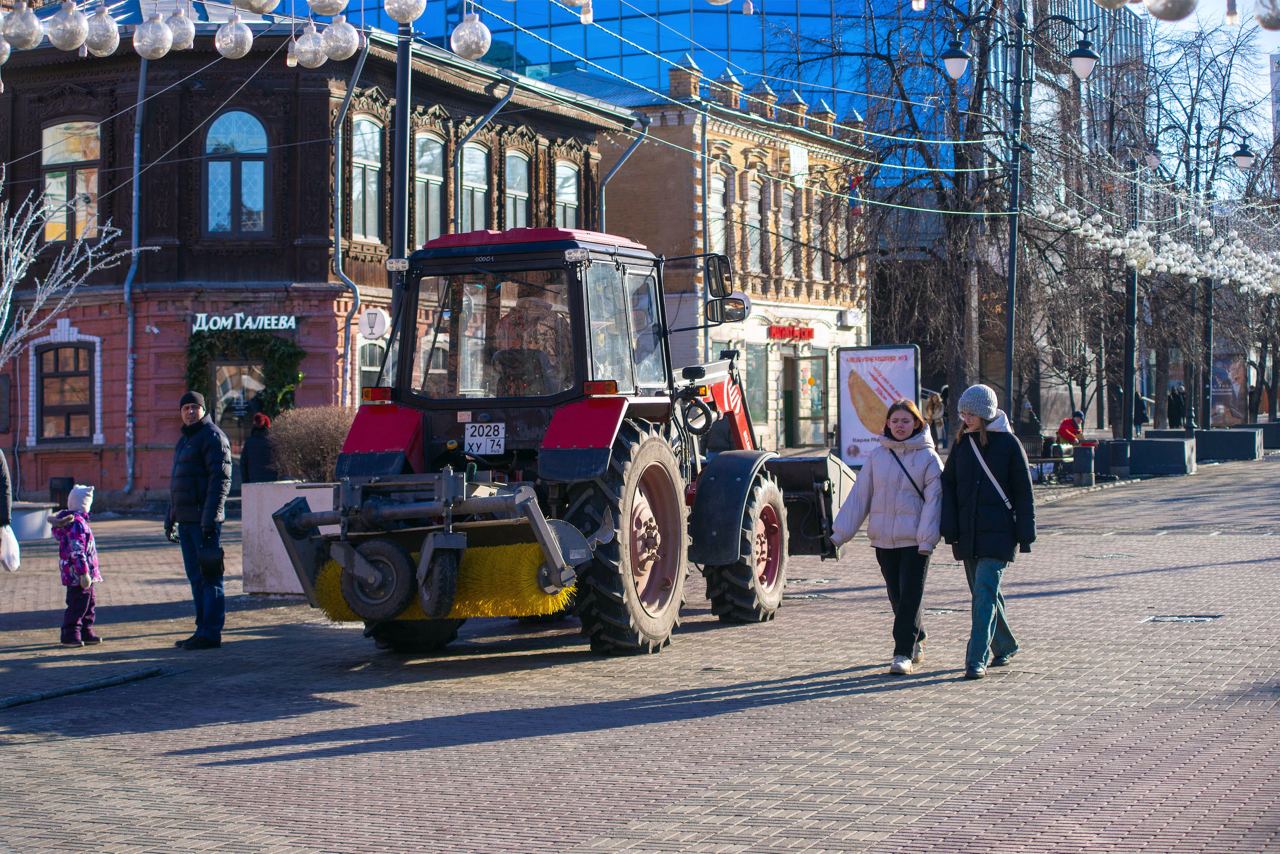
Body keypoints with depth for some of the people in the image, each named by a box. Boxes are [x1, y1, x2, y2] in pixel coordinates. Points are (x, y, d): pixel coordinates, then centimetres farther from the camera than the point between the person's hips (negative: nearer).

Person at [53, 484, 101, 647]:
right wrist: (84, 573, -24)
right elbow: (77, 551, -24)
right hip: (78, 574, -11)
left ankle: (86, 633, 25)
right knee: (78, 604, -4)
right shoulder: (76, 523, -20)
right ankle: (70, 635, 3)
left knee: (90, 603, 17)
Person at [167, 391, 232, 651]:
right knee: (196, 577, 11)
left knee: (209, 576, -7)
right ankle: (203, 629, 15)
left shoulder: (212, 436, -8)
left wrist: (210, 517, -23)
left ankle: (210, 633, -7)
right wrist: (171, 517, 24)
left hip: (203, 519, -9)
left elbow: (221, 478, -17)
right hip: (186, 519, 9)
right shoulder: (185, 439, 21)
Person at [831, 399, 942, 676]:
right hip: (883, 538, 4)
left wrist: (927, 539, -17)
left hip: (915, 540, -4)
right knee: (897, 596, 12)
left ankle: (904, 653, -3)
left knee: (910, 596, -6)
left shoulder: (928, 458, -3)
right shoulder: (877, 456, 7)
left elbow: (933, 500, -8)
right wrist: (839, 533, 4)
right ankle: (916, 641, 31)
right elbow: (859, 497, 8)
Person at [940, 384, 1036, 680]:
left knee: (985, 593, -14)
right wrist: (949, 528, 0)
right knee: (983, 593, 13)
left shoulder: (1008, 443, -4)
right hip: (967, 533, 5)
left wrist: (1025, 535, -4)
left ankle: (977, 659, -17)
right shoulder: (962, 443, 9)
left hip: (998, 533, -5)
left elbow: (1023, 492, -2)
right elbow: (948, 485, 10)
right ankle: (1004, 646, 32)